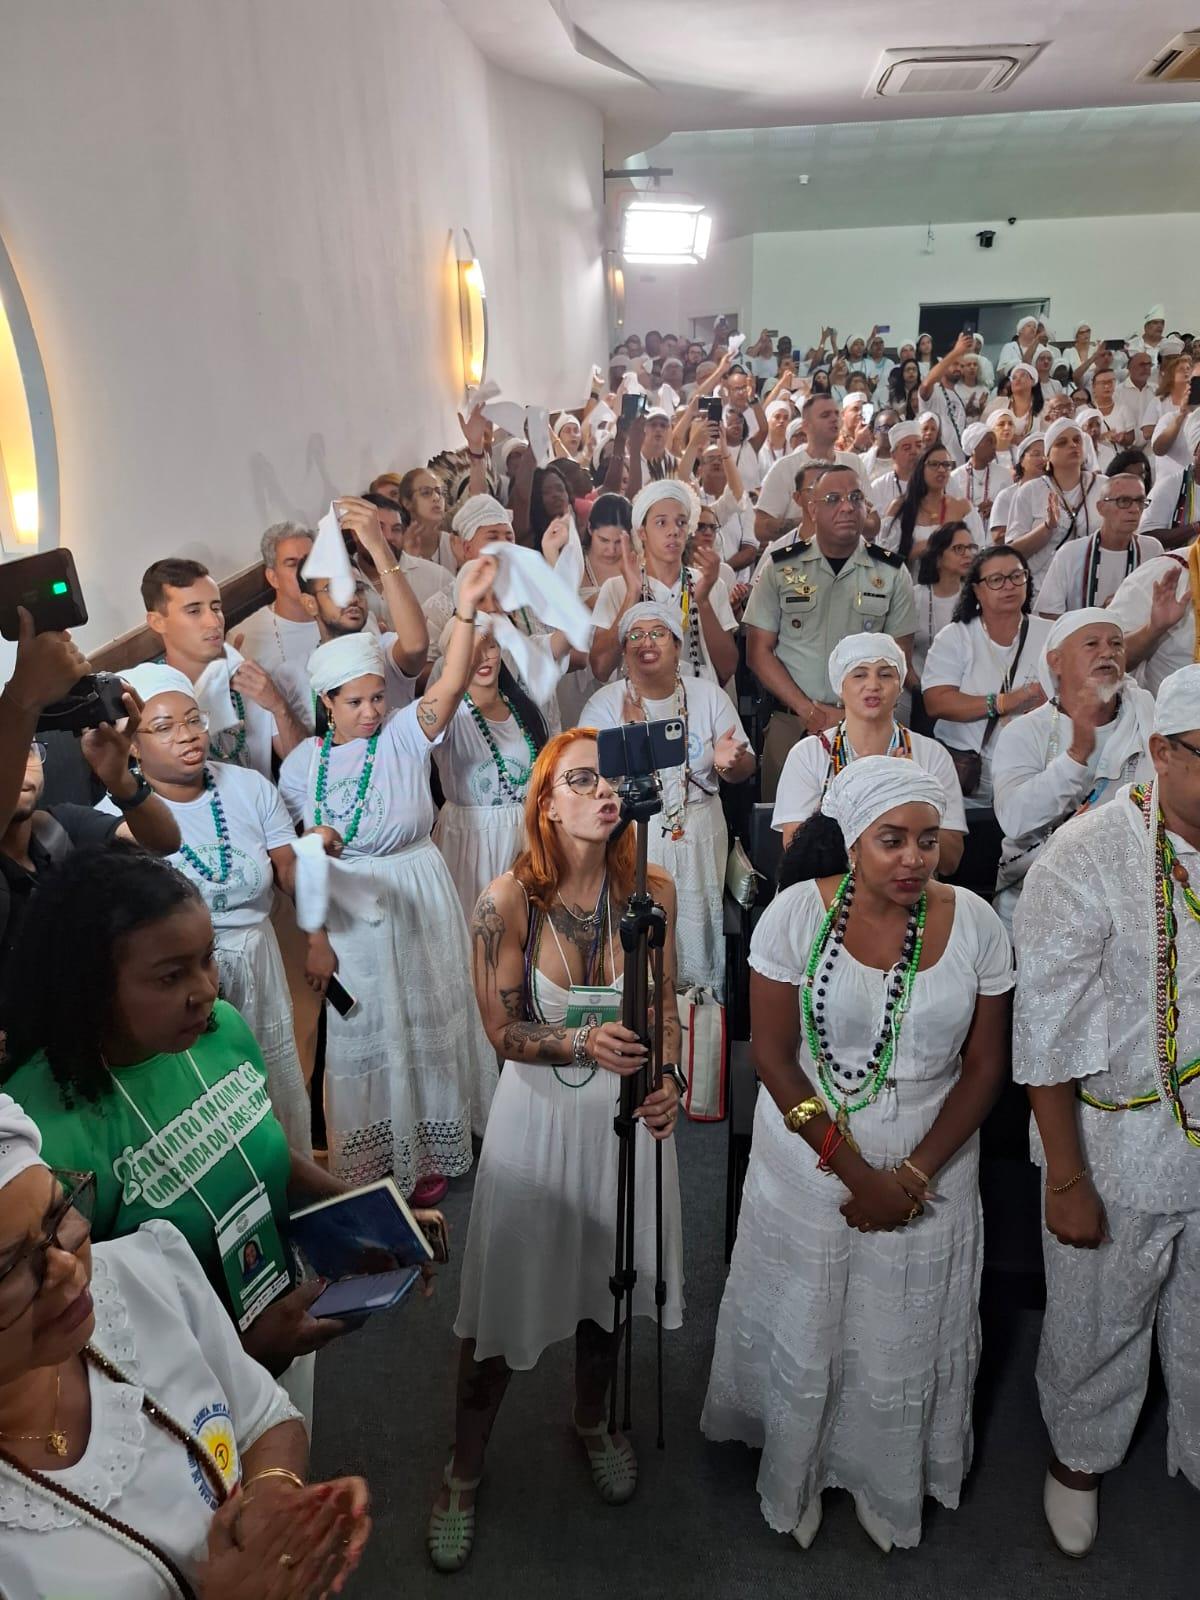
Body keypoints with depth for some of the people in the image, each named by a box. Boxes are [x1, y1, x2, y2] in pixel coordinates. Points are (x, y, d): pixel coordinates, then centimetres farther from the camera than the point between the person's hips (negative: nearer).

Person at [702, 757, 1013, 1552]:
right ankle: (795, 1474, 47)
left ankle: (889, 1485, 48)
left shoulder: (976, 923, -12)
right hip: (808, 1160, -1)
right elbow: (773, 1056, -13)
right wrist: (854, 1171, -15)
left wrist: (915, 1174, -12)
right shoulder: (796, 913, -17)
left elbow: (986, 1065, -5)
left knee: (907, 1337, 18)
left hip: (931, 1166, 1)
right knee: (801, 1326, 18)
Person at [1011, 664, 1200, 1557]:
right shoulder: (1088, 861, -21)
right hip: (1119, 1150, -4)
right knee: (1099, 1325, 18)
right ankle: (1080, 1457, 47)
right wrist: (1068, 1179, -13)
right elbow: (1048, 1038, -17)